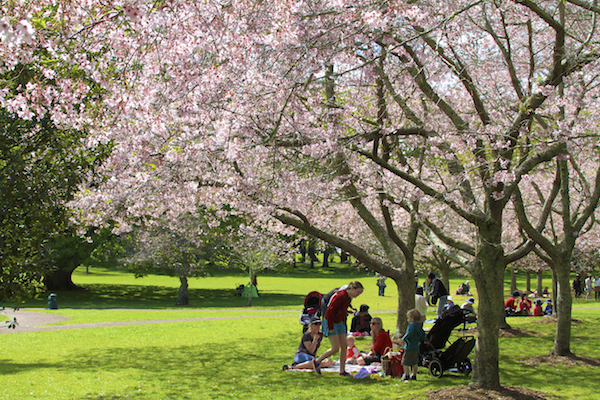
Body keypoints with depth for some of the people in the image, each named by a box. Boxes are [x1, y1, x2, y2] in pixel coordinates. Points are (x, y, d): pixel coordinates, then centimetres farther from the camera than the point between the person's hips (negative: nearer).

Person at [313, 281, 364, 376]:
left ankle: (342, 371, 12)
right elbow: (330, 311, -25)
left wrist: (345, 327, 16)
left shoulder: (349, 298, 6)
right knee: (335, 348, -8)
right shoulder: (341, 296, -24)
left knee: (344, 346, 5)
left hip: (340, 322, 9)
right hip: (331, 322, -9)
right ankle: (317, 361, 11)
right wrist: (330, 327, -21)